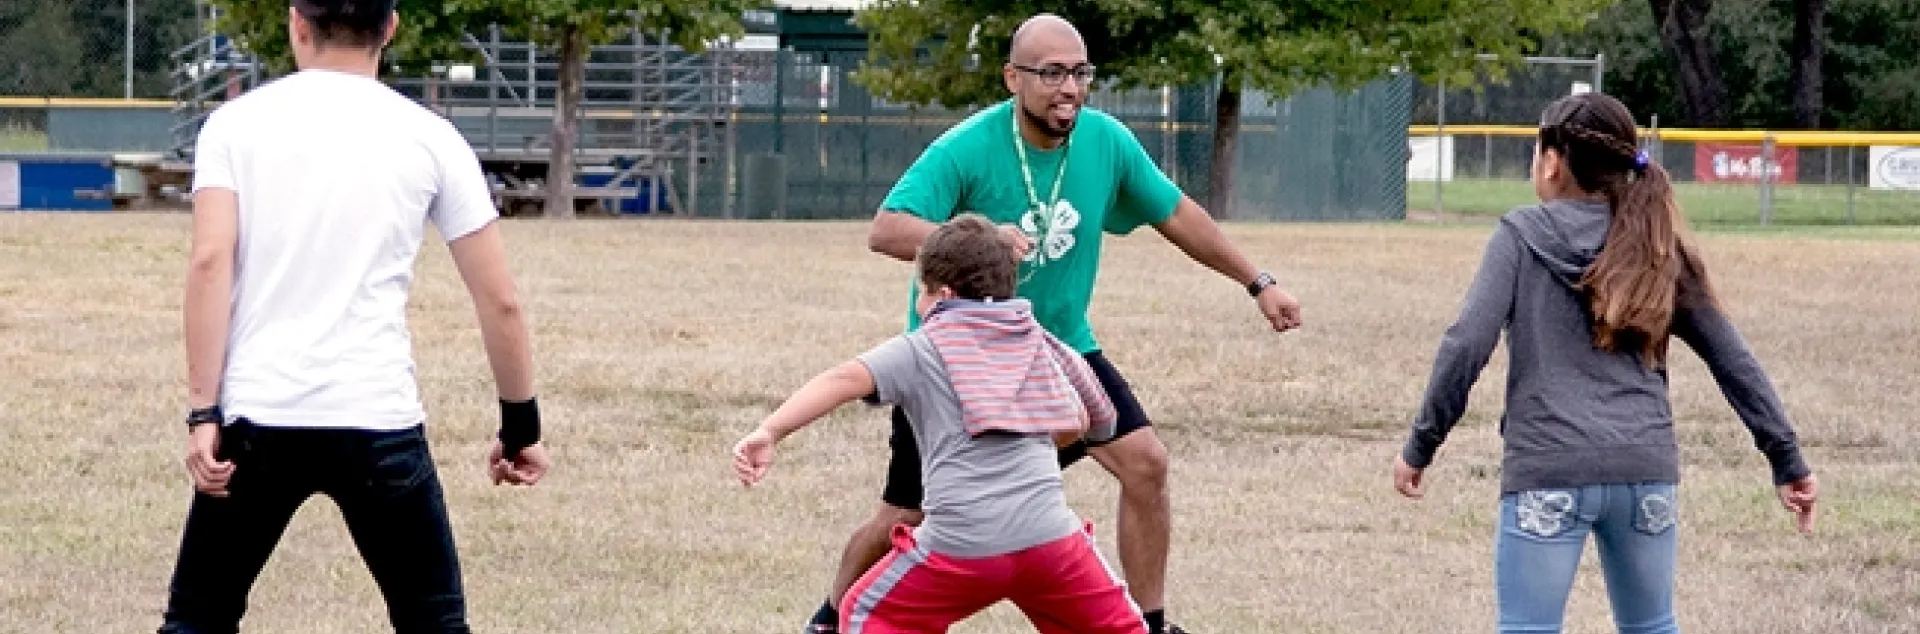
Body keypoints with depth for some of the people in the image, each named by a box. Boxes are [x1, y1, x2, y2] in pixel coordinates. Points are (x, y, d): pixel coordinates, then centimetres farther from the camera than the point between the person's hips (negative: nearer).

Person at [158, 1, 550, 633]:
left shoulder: (236, 122, 5)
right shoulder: (429, 137, 5)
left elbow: (210, 262, -8)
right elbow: (499, 301, 6)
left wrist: (204, 413, -8)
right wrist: (520, 425, 18)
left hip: (258, 417, 0)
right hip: (378, 421, 0)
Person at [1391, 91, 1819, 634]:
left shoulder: (1522, 235, 2)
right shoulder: (1658, 250, 13)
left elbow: (1466, 346, -6)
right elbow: (1734, 363, 13)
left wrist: (1420, 446, 2)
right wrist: (1788, 461, 17)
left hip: (1548, 470, -4)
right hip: (1647, 471, 4)